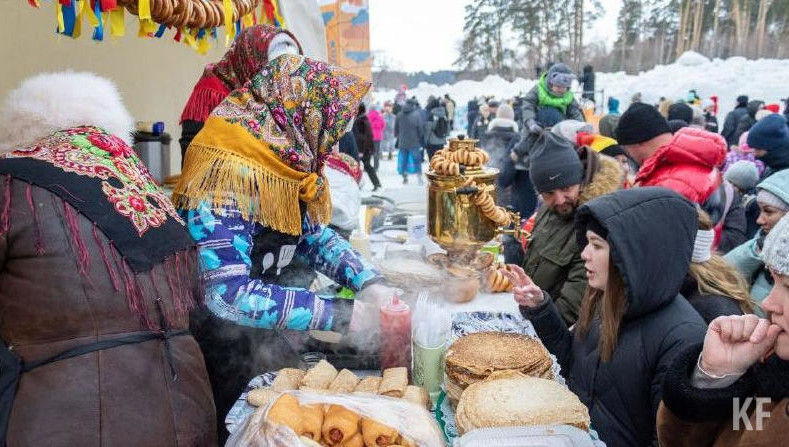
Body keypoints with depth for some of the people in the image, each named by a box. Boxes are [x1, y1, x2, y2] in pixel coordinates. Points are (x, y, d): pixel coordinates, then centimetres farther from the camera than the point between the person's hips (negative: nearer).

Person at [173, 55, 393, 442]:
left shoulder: (285, 165, -3)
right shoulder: (227, 176, -28)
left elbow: (316, 235, 9)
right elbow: (228, 294, -33)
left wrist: (367, 281, -7)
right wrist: (334, 313, -29)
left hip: (263, 339, 7)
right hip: (219, 354, -7)